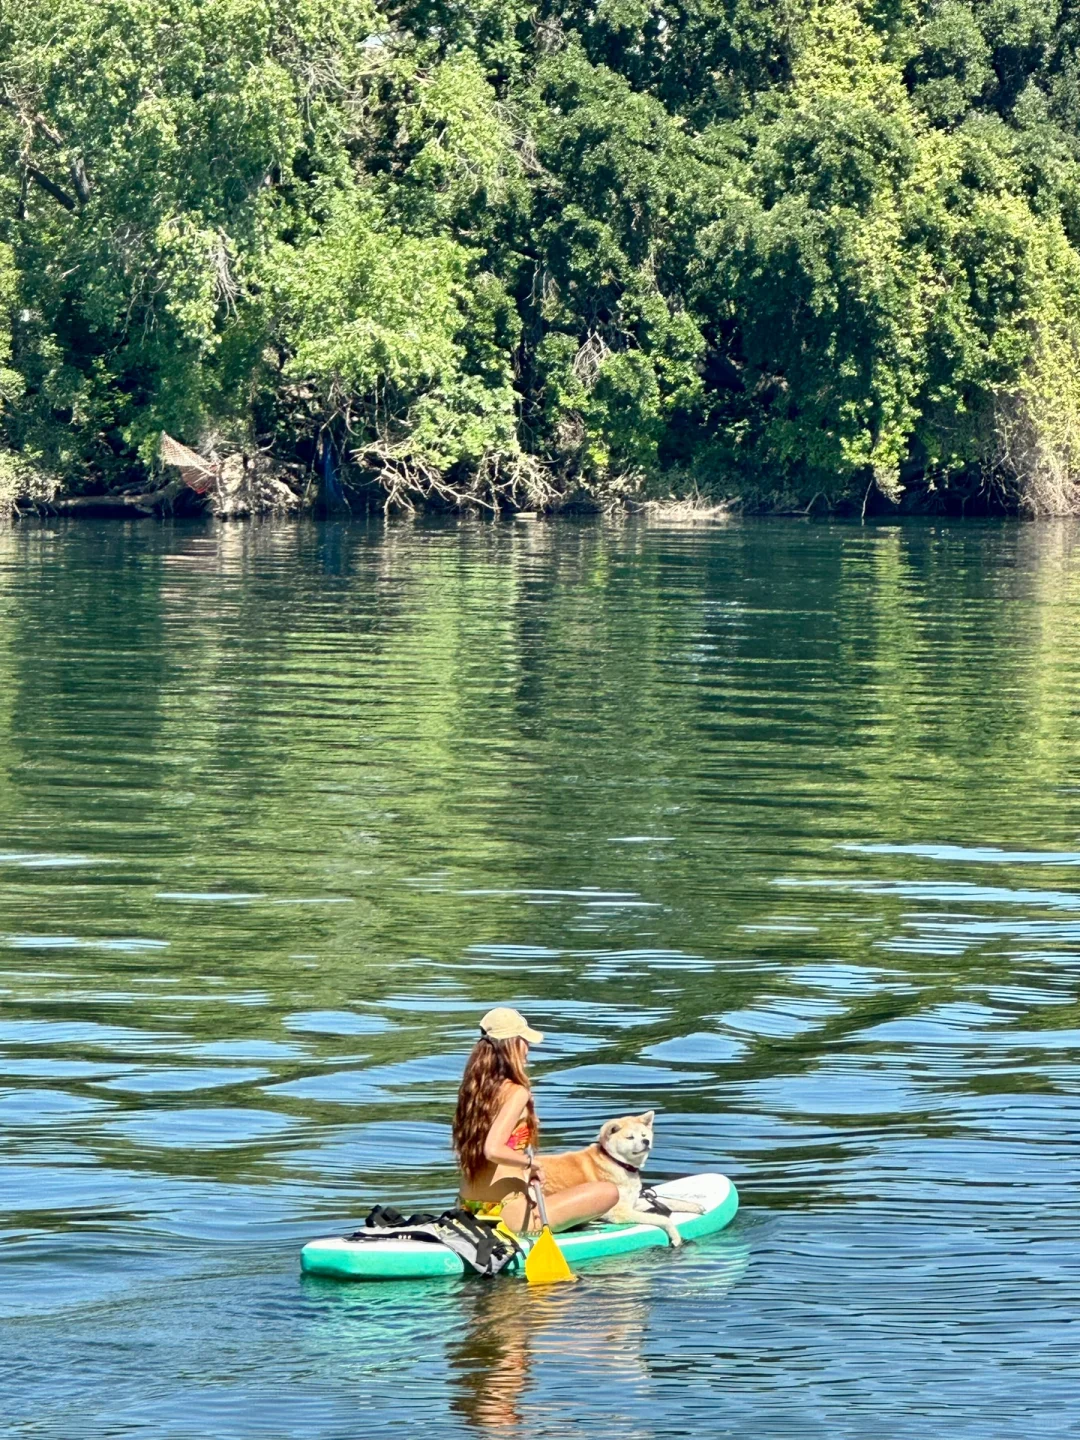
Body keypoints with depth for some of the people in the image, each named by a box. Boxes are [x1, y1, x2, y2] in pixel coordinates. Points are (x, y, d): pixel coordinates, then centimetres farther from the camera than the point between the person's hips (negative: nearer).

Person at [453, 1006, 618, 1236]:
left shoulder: (474, 1090, 8)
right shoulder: (516, 1092, -15)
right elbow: (493, 1150, -29)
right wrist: (530, 1162, -13)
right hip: (508, 1214, -9)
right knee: (608, 1192, -6)